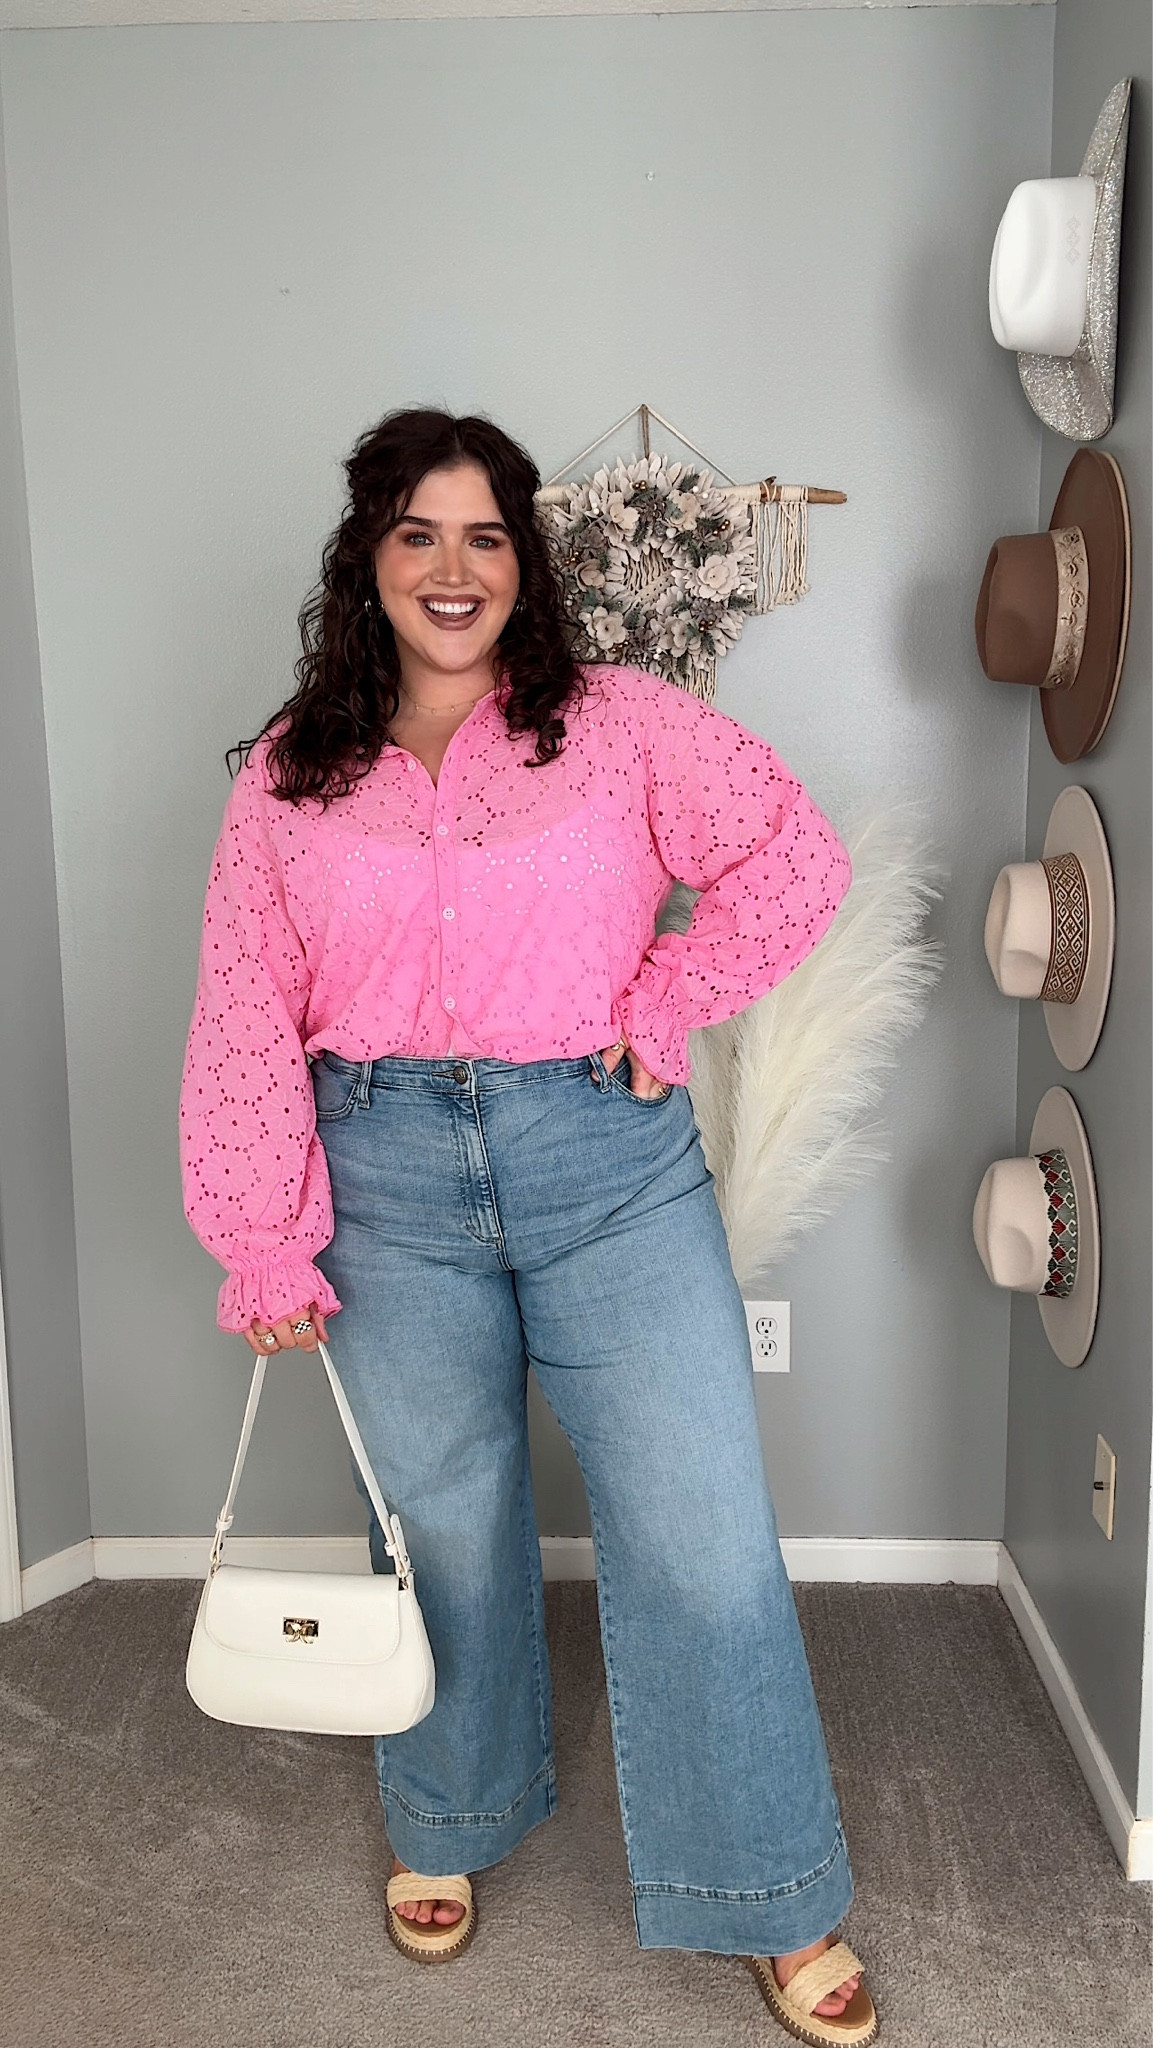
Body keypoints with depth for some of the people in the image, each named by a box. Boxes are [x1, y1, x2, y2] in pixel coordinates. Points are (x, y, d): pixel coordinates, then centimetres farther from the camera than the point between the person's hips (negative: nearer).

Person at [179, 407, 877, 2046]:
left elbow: (798, 860, -1)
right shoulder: (290, 775, 5)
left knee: (703, 1532, 1)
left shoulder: (620, 725, 2)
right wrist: (263, 1245, -2)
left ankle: (774, 1899, 22)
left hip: (608, 1158, -1)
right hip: (388, 1177, 2)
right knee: (440, 1525, 16)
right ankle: (448, 1825, 43)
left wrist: (659, 1008, -7)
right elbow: (246, 1019, 2)